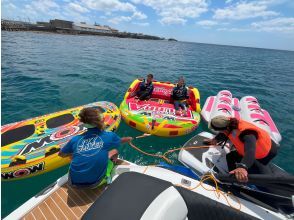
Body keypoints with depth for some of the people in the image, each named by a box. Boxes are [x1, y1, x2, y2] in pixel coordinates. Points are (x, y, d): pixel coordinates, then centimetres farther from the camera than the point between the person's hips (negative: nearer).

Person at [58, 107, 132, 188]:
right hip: (94, 183, -2)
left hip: (74, 182, 3)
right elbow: (121, 140, 13)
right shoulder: (109, 136, -9)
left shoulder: (75, 139, -6)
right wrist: (128, 139, 36)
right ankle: (107, 176, 14)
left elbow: (61, 154, 13)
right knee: (114, 151, 13)